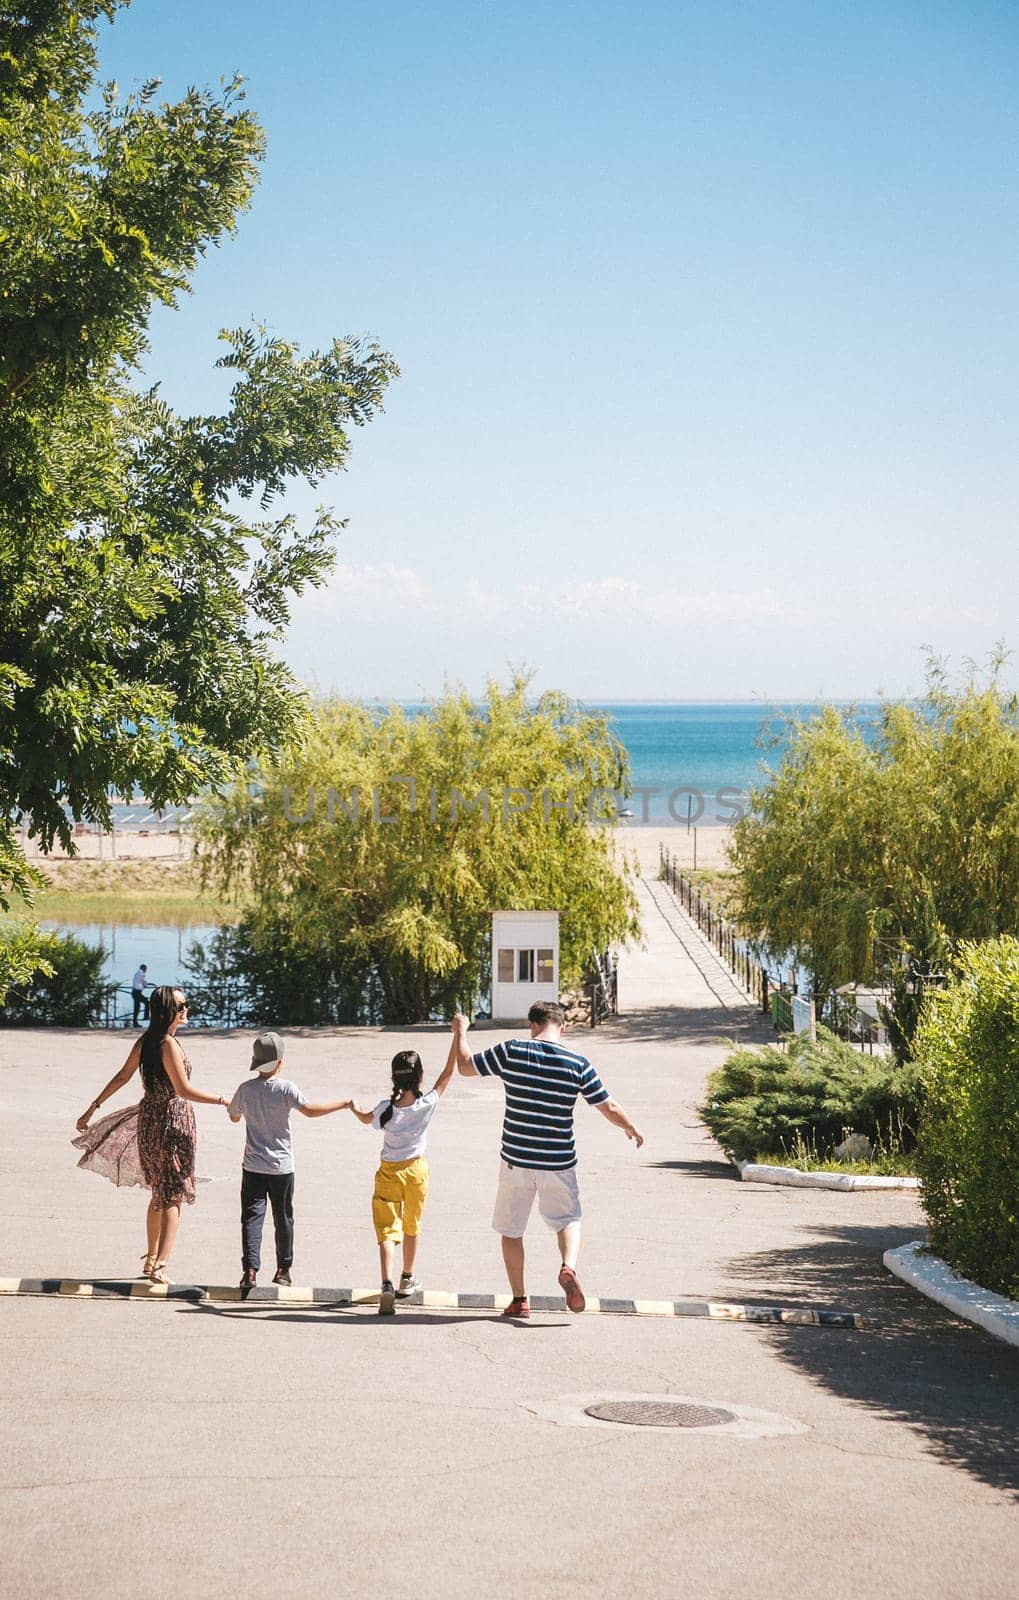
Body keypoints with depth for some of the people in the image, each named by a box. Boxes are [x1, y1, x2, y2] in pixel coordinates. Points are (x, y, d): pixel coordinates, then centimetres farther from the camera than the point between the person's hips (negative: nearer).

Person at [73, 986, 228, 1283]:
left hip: (150, 1120, 8)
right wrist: (223, 1101, -17)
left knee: (160, 1194, 21)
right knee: (173, 1197, -5)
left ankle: (151, 1259, 30)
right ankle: (160, 1266, -15)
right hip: (173, 1123, -8)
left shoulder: (145, 1041, 5)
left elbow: (123, 1076, 11)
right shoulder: (169, 1044, -20)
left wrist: (94, 1107, 18)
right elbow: (184, 1090, -21)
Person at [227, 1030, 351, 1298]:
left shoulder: (245, 1089, -1)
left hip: (253, 1165, 1)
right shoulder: (285, 1088, -11)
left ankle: (250, 1269, -18)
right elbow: (309, 1110, -23)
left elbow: (234, 1117, 14)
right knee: (283, 1218, 13)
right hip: (281, 1166, -1)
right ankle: (283, 1269, 23)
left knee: (252, 1216, -3)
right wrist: (343, 1104, -17)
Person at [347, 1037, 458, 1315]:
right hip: (416, 1170, 1)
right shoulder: (427, 1105, -15)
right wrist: (458, 1036, -3)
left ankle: (387, 1284, -25)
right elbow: (447, 1073, -6)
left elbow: (366, 1119, 10)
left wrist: (354, 1108, 33)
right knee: (412, 1227, 22)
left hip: (389, 1172, -1)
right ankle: (407, 1279, 39)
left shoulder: (385, 1109, -12)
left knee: (387, 1230, -5)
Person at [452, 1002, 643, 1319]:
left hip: (516, 1159, 0)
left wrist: (461, 1032, 21)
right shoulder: (578, 1064, -8)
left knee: (511, 1230, 15)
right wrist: (631, 1129, 20)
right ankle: (569, 1266, -10)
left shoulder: (510, 1051, -10)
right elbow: (609, 1108, 0)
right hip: (558, 1162, 0)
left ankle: (519, 1299, 18)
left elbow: (465, 1066, 3)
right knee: (568, 1219, 18)